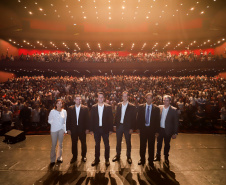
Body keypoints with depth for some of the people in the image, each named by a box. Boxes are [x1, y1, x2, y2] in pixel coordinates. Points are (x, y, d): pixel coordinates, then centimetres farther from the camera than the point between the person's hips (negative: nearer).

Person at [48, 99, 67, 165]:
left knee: (60, 144, 11)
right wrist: (54, 123, -6)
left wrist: (65, 129, 5)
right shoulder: (52, 111, -4)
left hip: (61, 129, 2)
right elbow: (49, 121, 5)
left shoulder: (64, 111, 0)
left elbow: (65, 121, 7)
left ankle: (59, 158, 26)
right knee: (54, 144, 2)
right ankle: (52, 159, 17)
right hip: (54, 129, -2)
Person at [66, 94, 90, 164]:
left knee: (83, 143, 10)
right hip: (73, 129, 1)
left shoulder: (85, 108, -2)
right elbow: (68, 119, 3)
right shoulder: (70, 108, 3)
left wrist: (87, 128, -7)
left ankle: (83, 156, 28)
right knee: (74, 143, 12)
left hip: (82, 128, -1)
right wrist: (68, 129, -2)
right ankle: (74, 157, 29)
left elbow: (87, 119, -2)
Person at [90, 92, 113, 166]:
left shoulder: (108, 107, -3)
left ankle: (107, 159, 26)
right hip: (96, 129, 2)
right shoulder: (93, 107, 2)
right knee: (97, 145, 15)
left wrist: (111, 129, -6)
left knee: (107, 145, 9)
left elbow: (110, 118, -3)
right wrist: (91, 129, -1)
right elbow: (92, 119, 3)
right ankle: (96, 159, 30)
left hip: (105, 129, -1)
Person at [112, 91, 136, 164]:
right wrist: (115, 125, 1)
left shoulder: (132, 106, -6)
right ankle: (117, 156, 31)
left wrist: (132, 128, -10)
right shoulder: (119, 105, 5)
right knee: (118, 142, 14)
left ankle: (128, 157, 28)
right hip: (119, 126, 3)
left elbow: (133, 118, -6)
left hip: (127, 127, -3)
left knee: (128, 142, 11)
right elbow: (116, 115, 7)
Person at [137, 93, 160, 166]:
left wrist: (157, 131, -3)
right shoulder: (141, 107, 1)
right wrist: (138, 127, -1)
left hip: (152, 129, -1)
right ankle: (142, 160, 31)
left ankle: (151, 161, 28)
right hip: (143, 128, 1)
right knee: (142, 145, 13)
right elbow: (138, 118, 4)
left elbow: (158, 120, -1)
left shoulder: (156, 108, -3)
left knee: (151, 146, 10)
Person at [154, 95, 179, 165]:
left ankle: (166, 158, 36)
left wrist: (175, 133, -10)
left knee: (167, 144, 15)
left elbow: (176, 122, -9)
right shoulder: (159, 107, -3)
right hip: (159, 129, 2)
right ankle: (158, 156, 36)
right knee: (159, 143, 17)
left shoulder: (174, 110, -11)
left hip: (168, 130, -2)